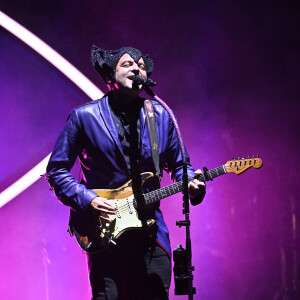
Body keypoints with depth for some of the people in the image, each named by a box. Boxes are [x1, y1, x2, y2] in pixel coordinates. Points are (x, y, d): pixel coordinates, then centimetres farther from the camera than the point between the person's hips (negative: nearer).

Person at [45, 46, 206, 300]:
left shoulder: (161, 116, 9)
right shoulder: (84, 117, -1)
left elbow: (178, 163, 17)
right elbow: (56, 170, 2)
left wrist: (190, 183, -5)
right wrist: (87, 200, -11)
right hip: (104, 231, -3)